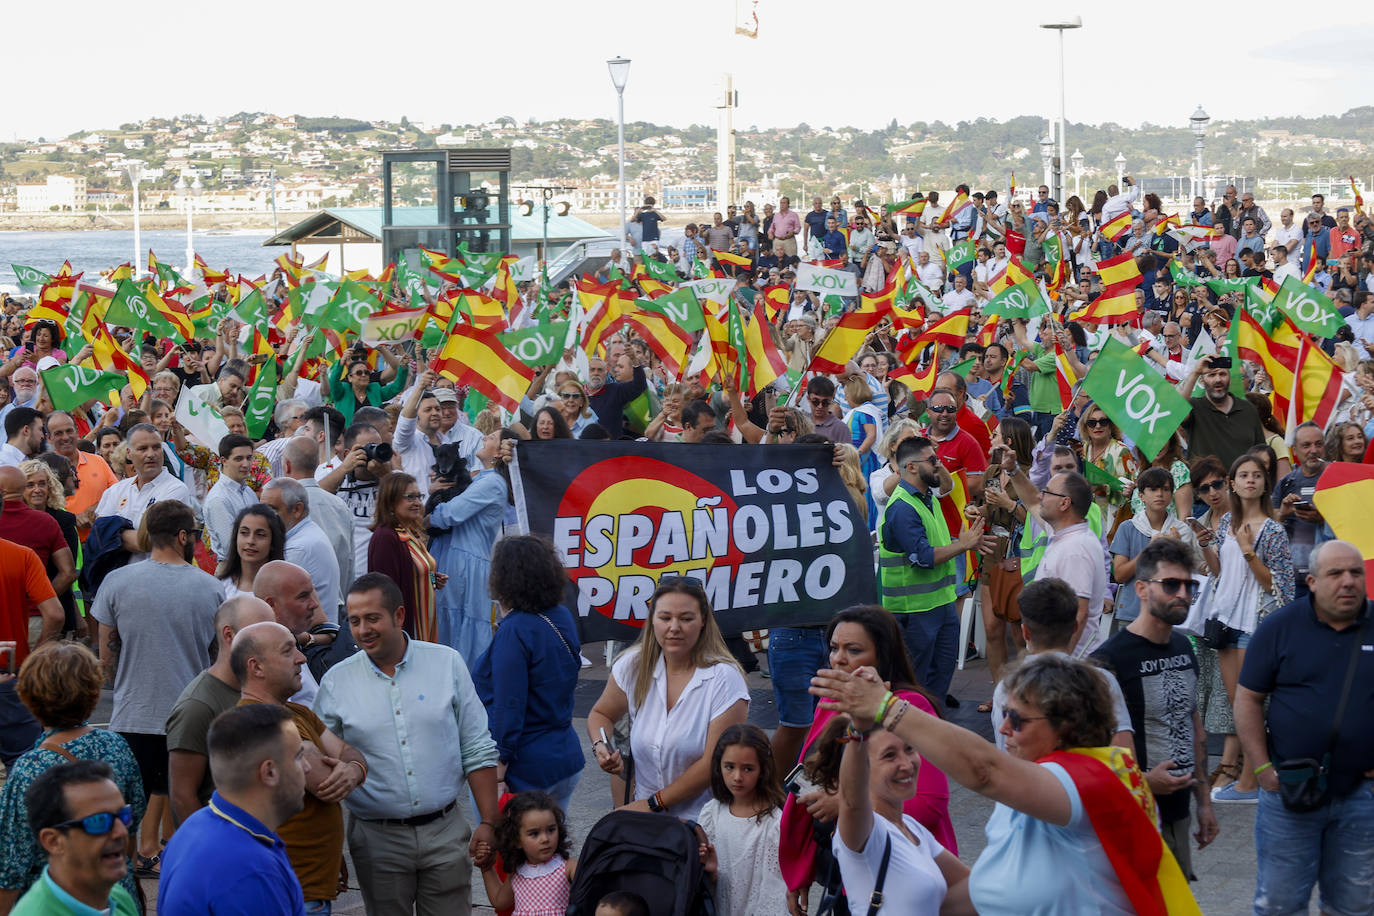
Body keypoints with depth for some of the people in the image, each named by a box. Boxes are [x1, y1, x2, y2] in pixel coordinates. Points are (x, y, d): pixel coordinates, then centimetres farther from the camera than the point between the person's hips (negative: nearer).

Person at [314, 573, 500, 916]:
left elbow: (477, 751, 3)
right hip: (377, 839, 0)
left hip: (445, 832, 0)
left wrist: (489, 823, -1)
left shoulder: (447, 664, -1)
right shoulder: (336, 682, -1)